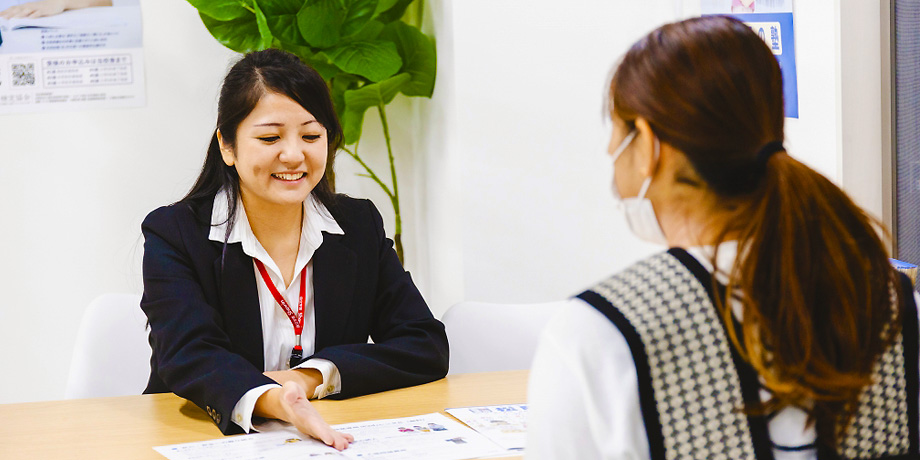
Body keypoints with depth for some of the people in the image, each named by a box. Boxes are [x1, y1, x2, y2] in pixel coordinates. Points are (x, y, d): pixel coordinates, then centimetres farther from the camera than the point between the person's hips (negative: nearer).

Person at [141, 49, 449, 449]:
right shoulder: (173, 235, -3)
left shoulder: (360, 226, 7)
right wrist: (272, 400, -40)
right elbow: (190, 356, -18)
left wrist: (311, 376, -14)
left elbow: (428, 346, 2)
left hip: (334, 442, 2)